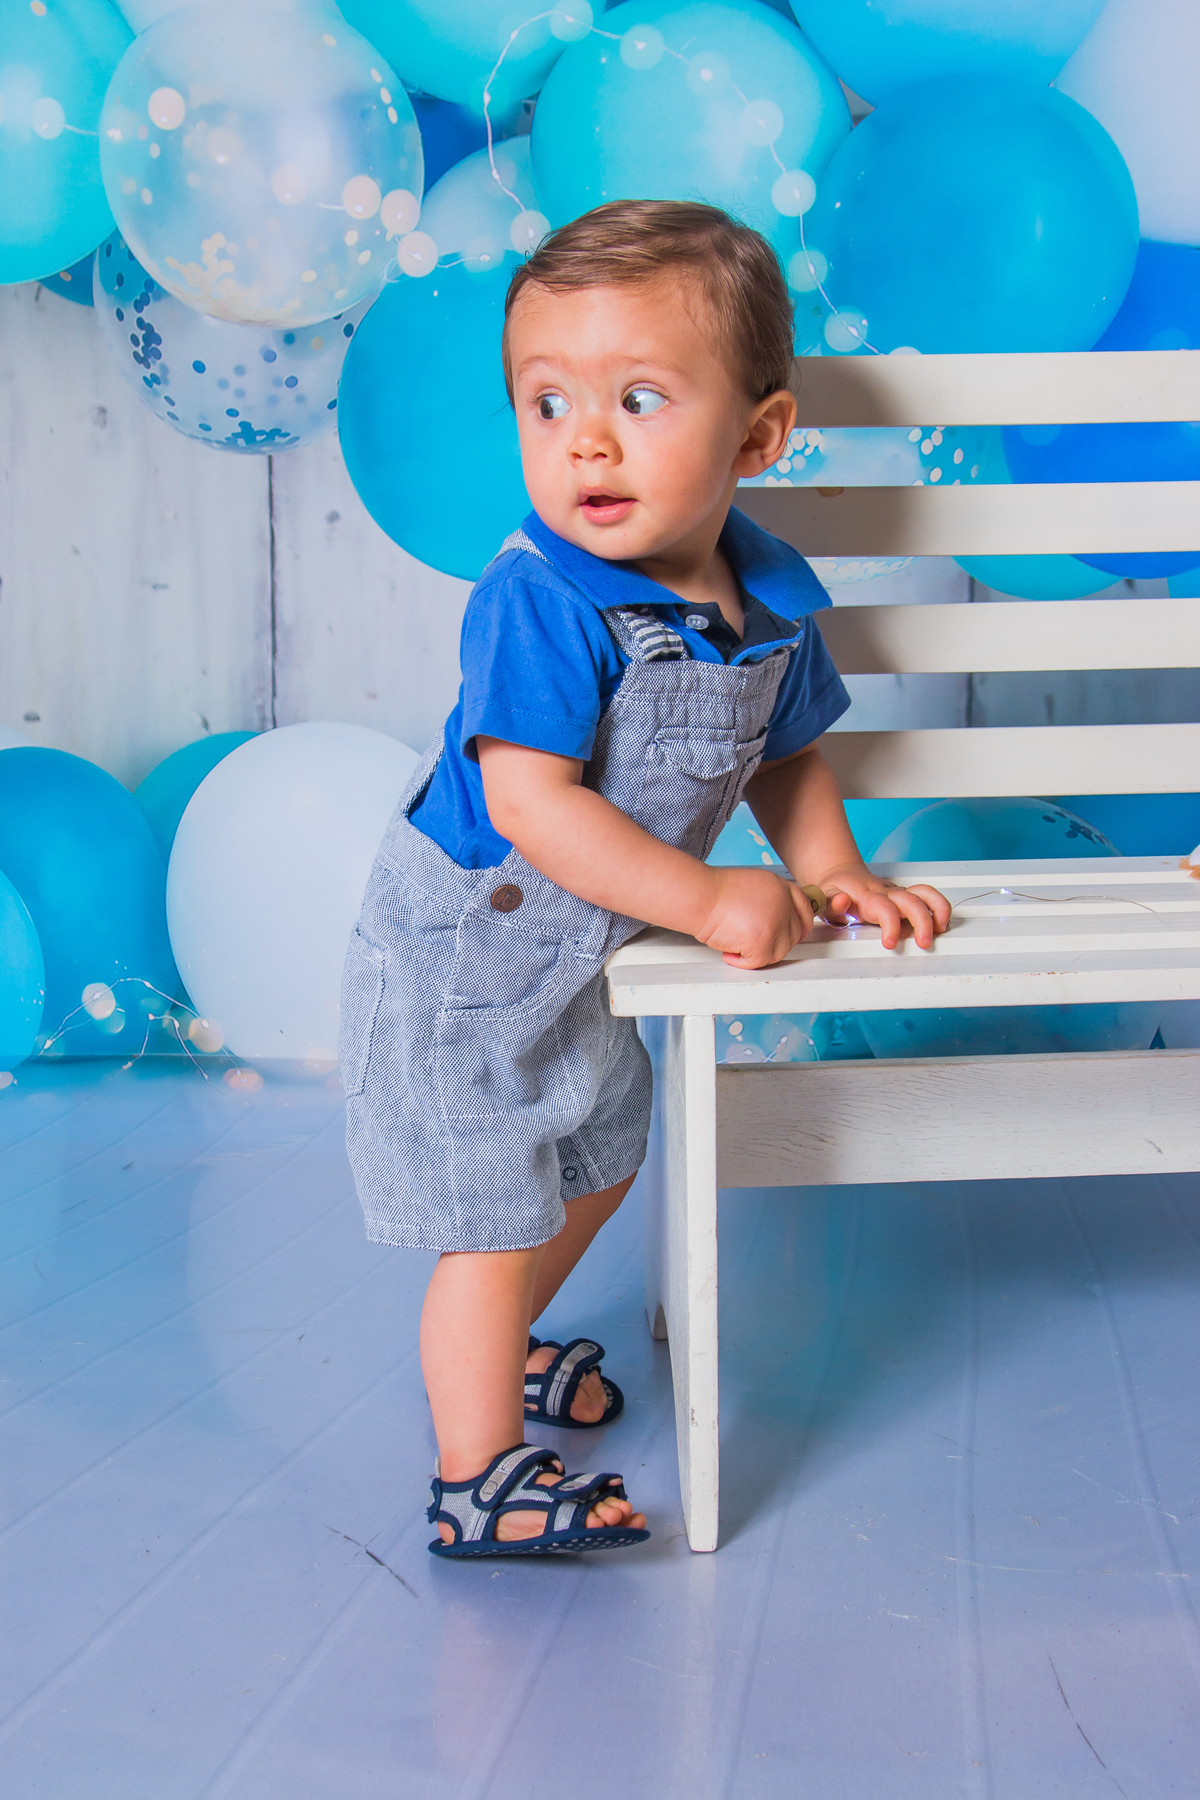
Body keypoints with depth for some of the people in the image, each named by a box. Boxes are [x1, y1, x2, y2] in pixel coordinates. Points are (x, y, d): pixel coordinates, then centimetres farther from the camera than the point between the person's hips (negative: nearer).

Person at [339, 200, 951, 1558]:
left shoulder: (769, 604, -6)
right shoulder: (538, 598, -28)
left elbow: (784, 753, 12)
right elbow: (529, 801, -33)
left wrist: (828, 871, -4)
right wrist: (711, 900, -31)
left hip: (574, 961, 8)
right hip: (457, 962, -8)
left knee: (597, 1163, 26)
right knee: (495, 1223, 0)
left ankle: (493, 1350, 51)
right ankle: (477, 1478, 17)